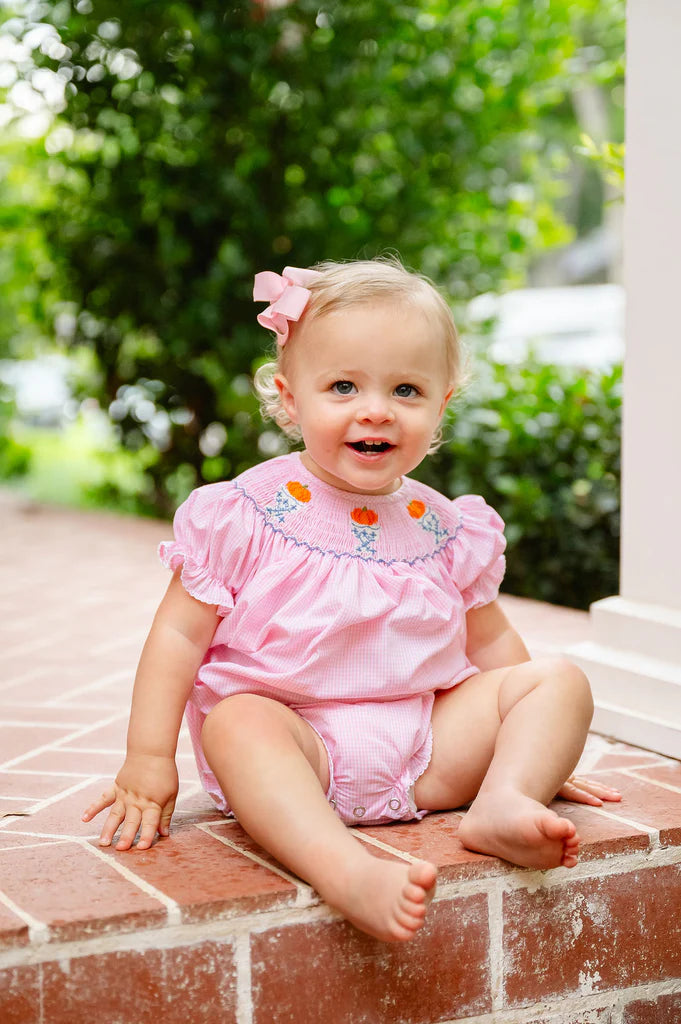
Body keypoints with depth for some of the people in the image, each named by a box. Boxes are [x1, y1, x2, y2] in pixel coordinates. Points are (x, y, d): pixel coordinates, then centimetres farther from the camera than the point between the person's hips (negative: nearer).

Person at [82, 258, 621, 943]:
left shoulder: (446, 529, 8)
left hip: (429, 747, 4)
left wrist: (541, 752, 18)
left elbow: (489, 641, 19)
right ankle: (349, 874, -55)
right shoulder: (246, 515, -4)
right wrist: (148, 760, -8)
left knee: (560, 679, -6)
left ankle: (502, 806, -29)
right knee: (236, 721, -37)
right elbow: (179, 633, -3)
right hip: (296, 741, -4)